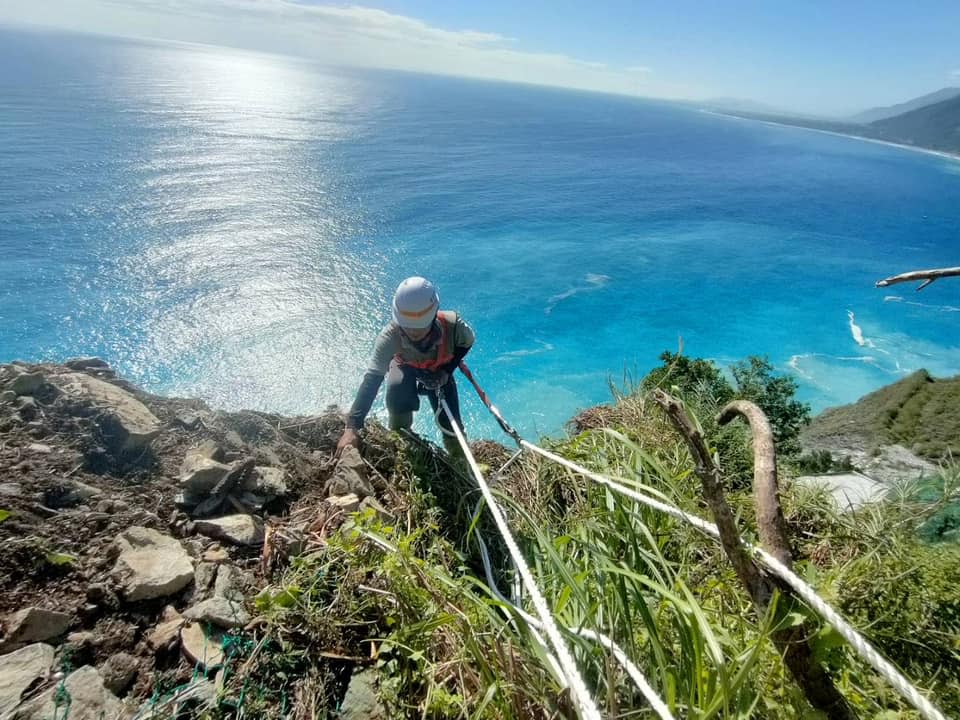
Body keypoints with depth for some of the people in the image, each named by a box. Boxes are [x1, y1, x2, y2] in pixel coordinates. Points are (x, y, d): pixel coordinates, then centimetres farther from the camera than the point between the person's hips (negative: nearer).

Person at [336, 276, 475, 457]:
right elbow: (372, 379, -44)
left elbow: (467, 342, -15)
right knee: (396, 388, -34)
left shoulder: (453, 325, -40)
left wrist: (447, 371, -27)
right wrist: (352, 427, -52)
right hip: (405, 366, -1)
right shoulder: (390, 336, -41)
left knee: (451, 425, -5)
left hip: (439, 370, 1)